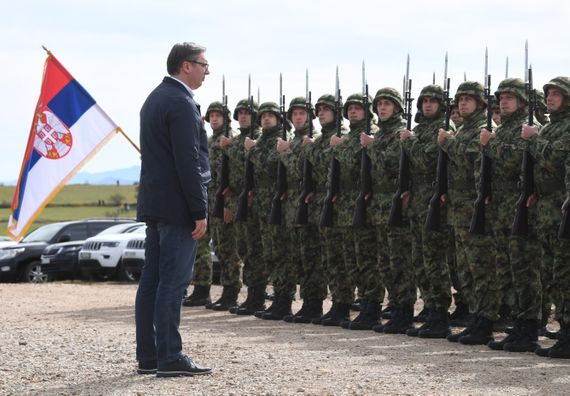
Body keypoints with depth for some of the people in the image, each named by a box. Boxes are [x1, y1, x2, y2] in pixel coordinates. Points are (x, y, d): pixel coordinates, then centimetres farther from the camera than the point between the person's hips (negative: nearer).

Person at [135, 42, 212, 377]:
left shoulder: (154, 99, 16)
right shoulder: (182, 103, -14)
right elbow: (189, 163, -19)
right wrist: (200, 211, -17)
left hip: (154, 204, 10)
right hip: (178, 207, -10)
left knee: (152, 280, 9)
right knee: (174, 281, -7)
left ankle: (148, 356, 13)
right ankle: (170, 358, -6)